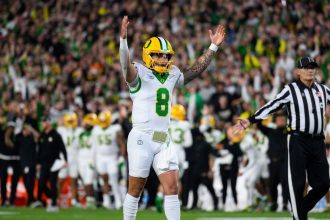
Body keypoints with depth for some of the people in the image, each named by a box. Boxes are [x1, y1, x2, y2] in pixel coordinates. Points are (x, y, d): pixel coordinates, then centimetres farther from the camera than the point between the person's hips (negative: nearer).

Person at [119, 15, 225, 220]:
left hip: (164, 141, 6)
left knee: (172, 188, -1)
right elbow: (126, 65, -27)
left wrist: (213, 46, 20)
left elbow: (196, 69, 24)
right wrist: (123, 39, -44)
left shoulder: (172, 76, 14)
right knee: (135, 189, 3)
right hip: (142, 139, -6)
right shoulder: (139, 74, -6)